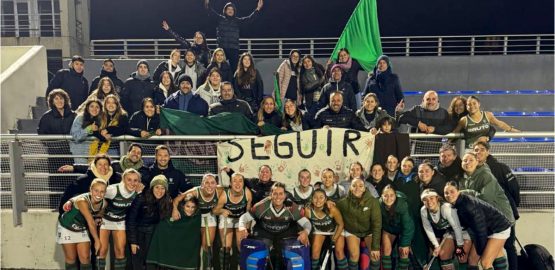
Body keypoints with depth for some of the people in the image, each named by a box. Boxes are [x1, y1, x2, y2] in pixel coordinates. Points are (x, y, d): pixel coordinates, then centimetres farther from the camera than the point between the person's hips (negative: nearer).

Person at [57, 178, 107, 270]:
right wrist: (97, 241, -26)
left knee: (85, 258, 1)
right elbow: (91, 223, -32)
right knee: (71, 259, 5)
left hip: (82, 230, 4)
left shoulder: (104, 203, -19)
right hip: (67, 228, -4)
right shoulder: (82, 201, -36)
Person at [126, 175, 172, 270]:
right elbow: (131, 219, -19)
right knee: (137, 258, -9)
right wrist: (132, 241, -19)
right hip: (138, 230, -2)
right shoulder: (141, 199, -24)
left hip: (152, 232, 3)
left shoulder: (167, 201, -13)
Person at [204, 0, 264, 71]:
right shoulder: (220, 18, 8)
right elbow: (212, 12, -3)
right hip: (222, 47, 0)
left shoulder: (237, 20, 8)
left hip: (234, 48, 1)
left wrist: (258, 9, -10)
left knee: (234, 67, 3)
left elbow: (249, 18, 0)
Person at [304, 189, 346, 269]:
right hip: (319, 230, 2)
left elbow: (341, 224, -20)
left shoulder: (331, 209, -37)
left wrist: (334, 239, -17)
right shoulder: (308, 210, -32)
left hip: (335, 229, -1)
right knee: (315, 252, -9)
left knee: (339, 252, -10)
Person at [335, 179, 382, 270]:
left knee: (375, 254, -16)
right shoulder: (343, 202, -21)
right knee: (354, 255, -18)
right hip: (351, 231, 0)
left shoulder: (373, 201, -23)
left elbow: (376, 224, -22)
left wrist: (375, 246, -25)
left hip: (369, 231, 0)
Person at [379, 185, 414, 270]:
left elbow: (407, 225, -26)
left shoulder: (402, 204, -34)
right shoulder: (379, 205, -26)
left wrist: (405, 243, -22)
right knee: (386, 250, -4)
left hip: (404, 229, -2)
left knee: (403, 252, -7)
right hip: (388, 227, 2)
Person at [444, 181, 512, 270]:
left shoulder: (468, 203, -29)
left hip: (499, 228, -8)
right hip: (485, 230, 8)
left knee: (485, 262, -14)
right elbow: (464, 224, 7)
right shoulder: (456, 206, -4)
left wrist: (481, 250, -15)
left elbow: (480, 227, -25)